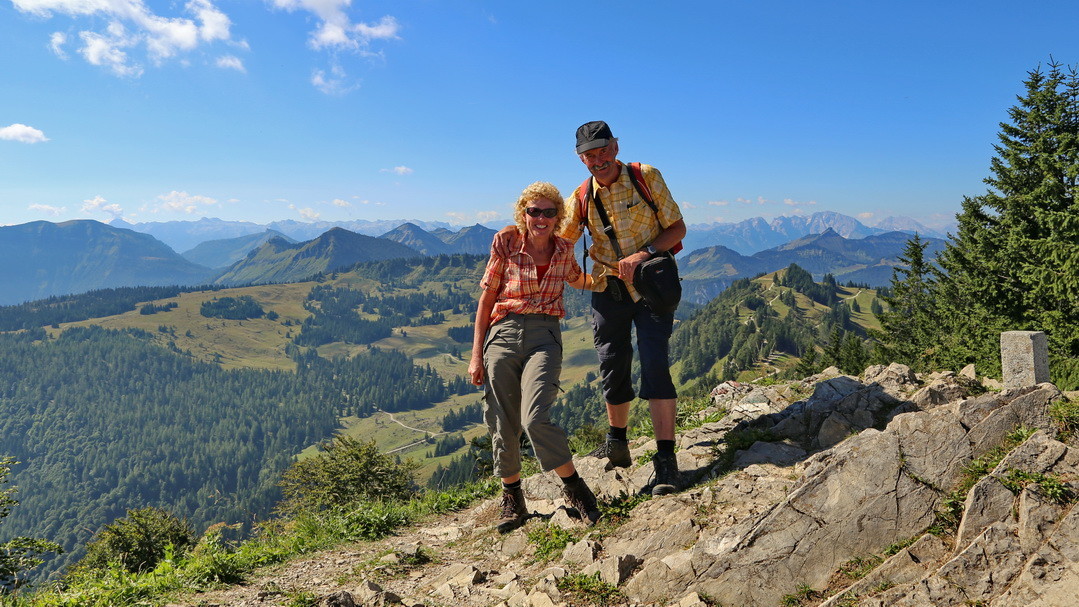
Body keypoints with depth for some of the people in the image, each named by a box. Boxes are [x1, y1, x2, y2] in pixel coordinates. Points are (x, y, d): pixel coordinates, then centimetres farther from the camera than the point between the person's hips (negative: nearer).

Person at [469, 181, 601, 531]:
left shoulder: (564, 251, 7)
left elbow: (577, 280, 31)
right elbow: (485, 302, 5)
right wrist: (476, 355, 1)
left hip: (544, 336, 0)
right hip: (503, 334, 1)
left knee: (535, 418, -20)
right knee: (502, 424, 3)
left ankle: (575, 489, 0)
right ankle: (513, 500, 23)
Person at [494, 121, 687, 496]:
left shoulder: (646, 176, -6)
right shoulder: (582, 197, 2)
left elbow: (677, 228, -5)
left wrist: (645, 253, -22)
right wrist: (513, 231, -14)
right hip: (608, 289, 3)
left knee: (655, 365, -14)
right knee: (612, 368, 8)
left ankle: (666, 460, -10)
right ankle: (617, 444, 31)